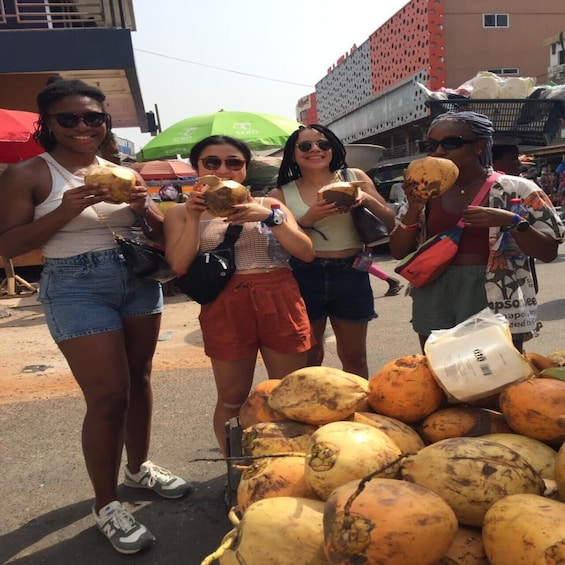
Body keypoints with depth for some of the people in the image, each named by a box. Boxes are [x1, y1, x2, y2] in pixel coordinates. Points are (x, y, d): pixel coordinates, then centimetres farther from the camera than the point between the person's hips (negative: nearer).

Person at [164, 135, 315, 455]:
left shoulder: (268, 204, 9)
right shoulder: (181, 213, 7)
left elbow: (307, 253, -1)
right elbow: (179, 266, -6)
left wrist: (269, 217, -14)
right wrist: (193, 216, -12)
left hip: (281, 302, 1)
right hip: (225, 307, -1)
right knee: (232, 398, 6)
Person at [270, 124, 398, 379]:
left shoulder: (354, 177, 3)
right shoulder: (283, 194, 1)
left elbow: (391, 221, 4)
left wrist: (367, 199, -15)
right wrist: (309, 218, -19)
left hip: (351, 275, 1)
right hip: (305, 277, -1)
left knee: (354, 357, 12)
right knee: (308, 358, 10)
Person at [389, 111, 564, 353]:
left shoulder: (516, 189, -4)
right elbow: (398, 252, 4)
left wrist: (511, 222, -19)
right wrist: (414, 209, -11)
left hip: (494, 299, -3)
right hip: (434, 299, 3)